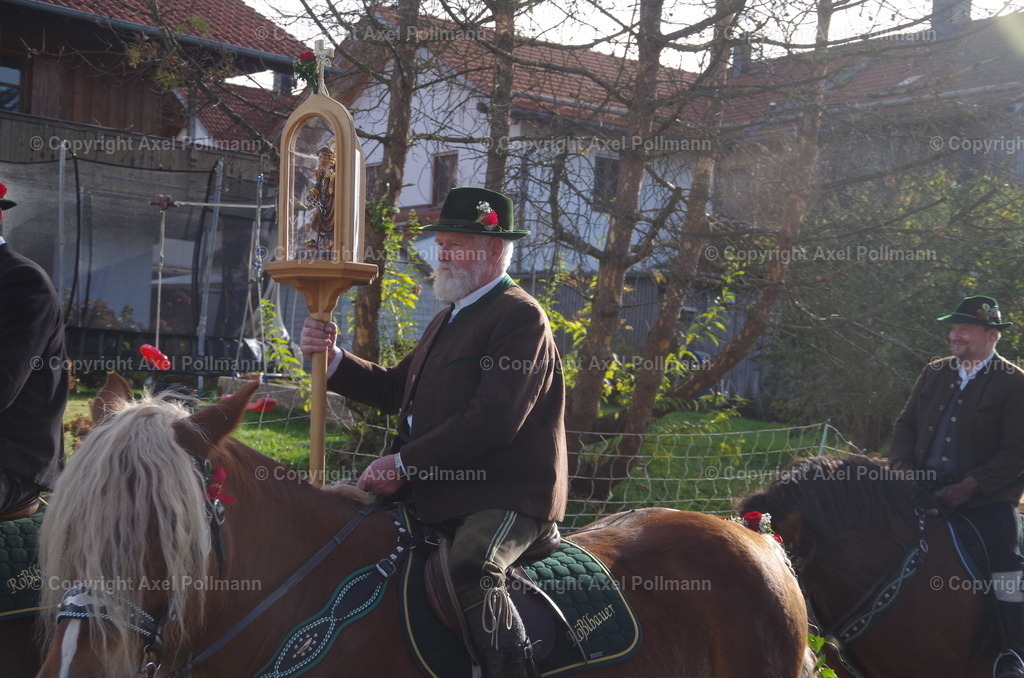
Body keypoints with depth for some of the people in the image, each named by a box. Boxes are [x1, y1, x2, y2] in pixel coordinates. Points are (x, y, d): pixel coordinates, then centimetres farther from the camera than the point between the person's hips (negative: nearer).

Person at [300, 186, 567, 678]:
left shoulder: (521, 317, -10)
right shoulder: (447, 320, 22)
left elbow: (493, 420, -21)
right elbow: (396, 390, 21)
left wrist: (405, 464, -19)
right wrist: (332, 359, 5)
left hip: (506, 497, -10)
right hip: (443, 494, 10)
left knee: (469, 568, -35)